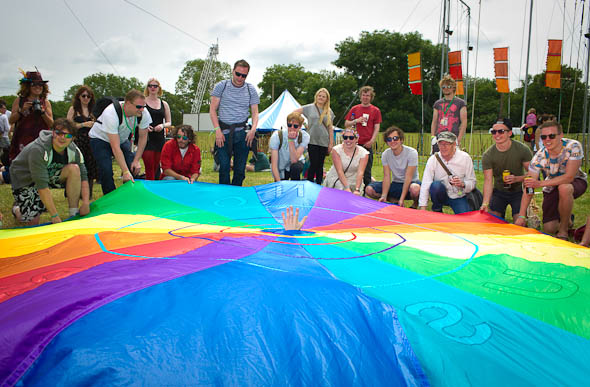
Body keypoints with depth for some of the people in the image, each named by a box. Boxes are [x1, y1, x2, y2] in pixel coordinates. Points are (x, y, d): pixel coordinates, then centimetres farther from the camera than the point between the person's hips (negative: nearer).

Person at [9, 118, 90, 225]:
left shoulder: (74, 151, -17)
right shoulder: (38, 150, -33)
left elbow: (83, 176, -13)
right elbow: (42, 186, -35)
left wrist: (85, 203, -27)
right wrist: (55, 216, -35)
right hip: (24, 179, -4)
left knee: (74, 168, -24)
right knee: (33, 222, -16)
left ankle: (74, 215, -17)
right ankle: (17, 208, 21)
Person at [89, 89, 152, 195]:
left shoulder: (144, 114, -24)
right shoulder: (111, 114, -38)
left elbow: (143, 137, -8)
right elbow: (115, 147, -39)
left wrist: (136, 160, -15)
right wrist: (125, 171, -42)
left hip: (122, 139, 5)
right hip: (100, 139, -4)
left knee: (133, 168, -12)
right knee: (106, 171, -21)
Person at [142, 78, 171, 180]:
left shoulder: (164, 104, 13)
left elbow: (169, 122, 16)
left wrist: (162, 125, -5)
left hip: (160, 138, 3)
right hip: (146, 138, -3)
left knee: (156, 166, 5)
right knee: (149, 167, -11)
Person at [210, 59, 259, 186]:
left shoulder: (251, 90, 8)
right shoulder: (221, 86, 3)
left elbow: (255, 112, 8)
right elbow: (212, 110, 2)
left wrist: (253, 129, -11)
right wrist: (218, 130, -9)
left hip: (242, 133, 2)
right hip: (224, 133, -1)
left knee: (240, 169, 4)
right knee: (224, 167, -4)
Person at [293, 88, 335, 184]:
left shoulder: (329, 111, 10)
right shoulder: (309, 107, 3)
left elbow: (330, 128, 8)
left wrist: (331, 143, 3)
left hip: (324, 142, 3)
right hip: (312, 141, -3)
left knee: (320, 165, 8)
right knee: (313, 164, -7)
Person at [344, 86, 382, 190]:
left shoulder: (375, 110, 6)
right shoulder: (354, 109, 11)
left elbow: (377, 127, 4)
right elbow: (346, 124, 12)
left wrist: (372, 141, -9)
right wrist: (356, 121, -7)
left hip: (367, 145, -1)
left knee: (367, 171, 0)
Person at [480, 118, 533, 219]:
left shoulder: (522, 149, -13)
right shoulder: (487, 155, -12)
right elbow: (488, 180, -18)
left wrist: (516, 179, -29)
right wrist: (485, 203, -30)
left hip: (518, 191, -1)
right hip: (499, 192, 1)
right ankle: (501, 213, 23)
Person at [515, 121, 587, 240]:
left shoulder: (573, 146, -26)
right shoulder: (539, 156, -21)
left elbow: (569, 177, -31)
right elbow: (529, 187, -23)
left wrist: (540, 183, -39)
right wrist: (521, 215, -29)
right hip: (552, 187, 2)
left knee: (564, 188, -39)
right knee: (549, 229, -9)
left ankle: (563, 230, -18)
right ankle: (567, 219, 29)